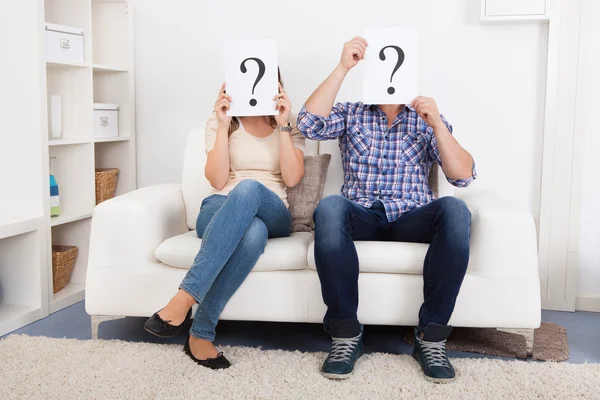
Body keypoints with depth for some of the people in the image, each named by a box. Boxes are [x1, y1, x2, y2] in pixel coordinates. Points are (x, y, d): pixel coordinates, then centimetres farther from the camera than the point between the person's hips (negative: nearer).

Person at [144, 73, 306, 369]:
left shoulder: (290, 126, 12)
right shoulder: (219, 123, 10)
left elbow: (292, 178, -3)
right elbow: (217, 181, -4)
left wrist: (283, 125, -9)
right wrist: (224, 126, -10)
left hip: (273, 216, 1)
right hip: (220, 212, 0)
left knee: (249, 189, -39)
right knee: (252, 231, -40)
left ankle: (185, 297, -42)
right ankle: (201, 333, -36)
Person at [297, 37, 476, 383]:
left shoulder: (428, 119, 15)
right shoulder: (351, 113, 14)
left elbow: (463, 176, 3)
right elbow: (309, 124, -8)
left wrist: (437, 125, -11)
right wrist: (343, 67, -11)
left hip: (411, 218, 1)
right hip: (361, 216, 0)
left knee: (454, 210, -32)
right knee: (330, 207, -35)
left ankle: (431, 335, -25)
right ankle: (346, 334, -27)